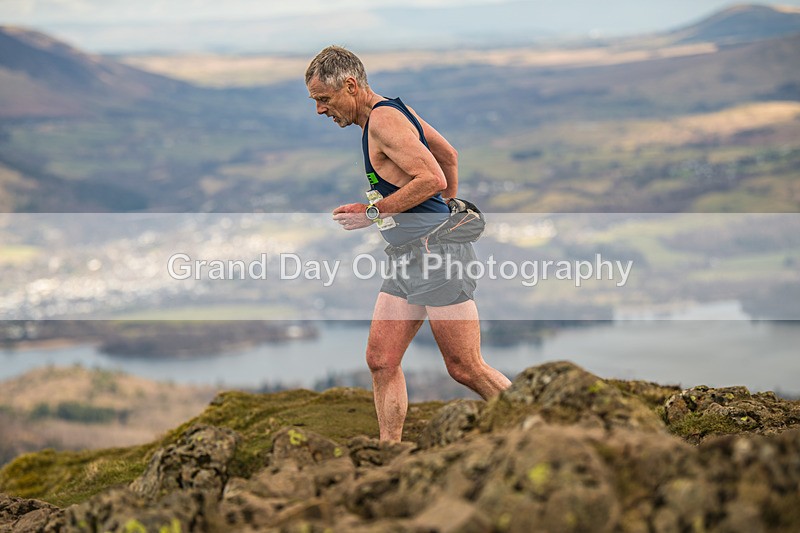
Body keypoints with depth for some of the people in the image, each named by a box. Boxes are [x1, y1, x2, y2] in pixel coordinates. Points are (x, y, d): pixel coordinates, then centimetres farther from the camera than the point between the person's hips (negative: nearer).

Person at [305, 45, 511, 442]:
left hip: (438, 253, -10)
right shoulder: (395, 111, 15)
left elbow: (432, 178, -24)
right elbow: (448, 155, 27)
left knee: (466, 369, -5)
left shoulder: (384, 119, -15)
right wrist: (449, 211, 32)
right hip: (407, 260, 10)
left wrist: (372, 212, -17)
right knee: (380, 361, 3)